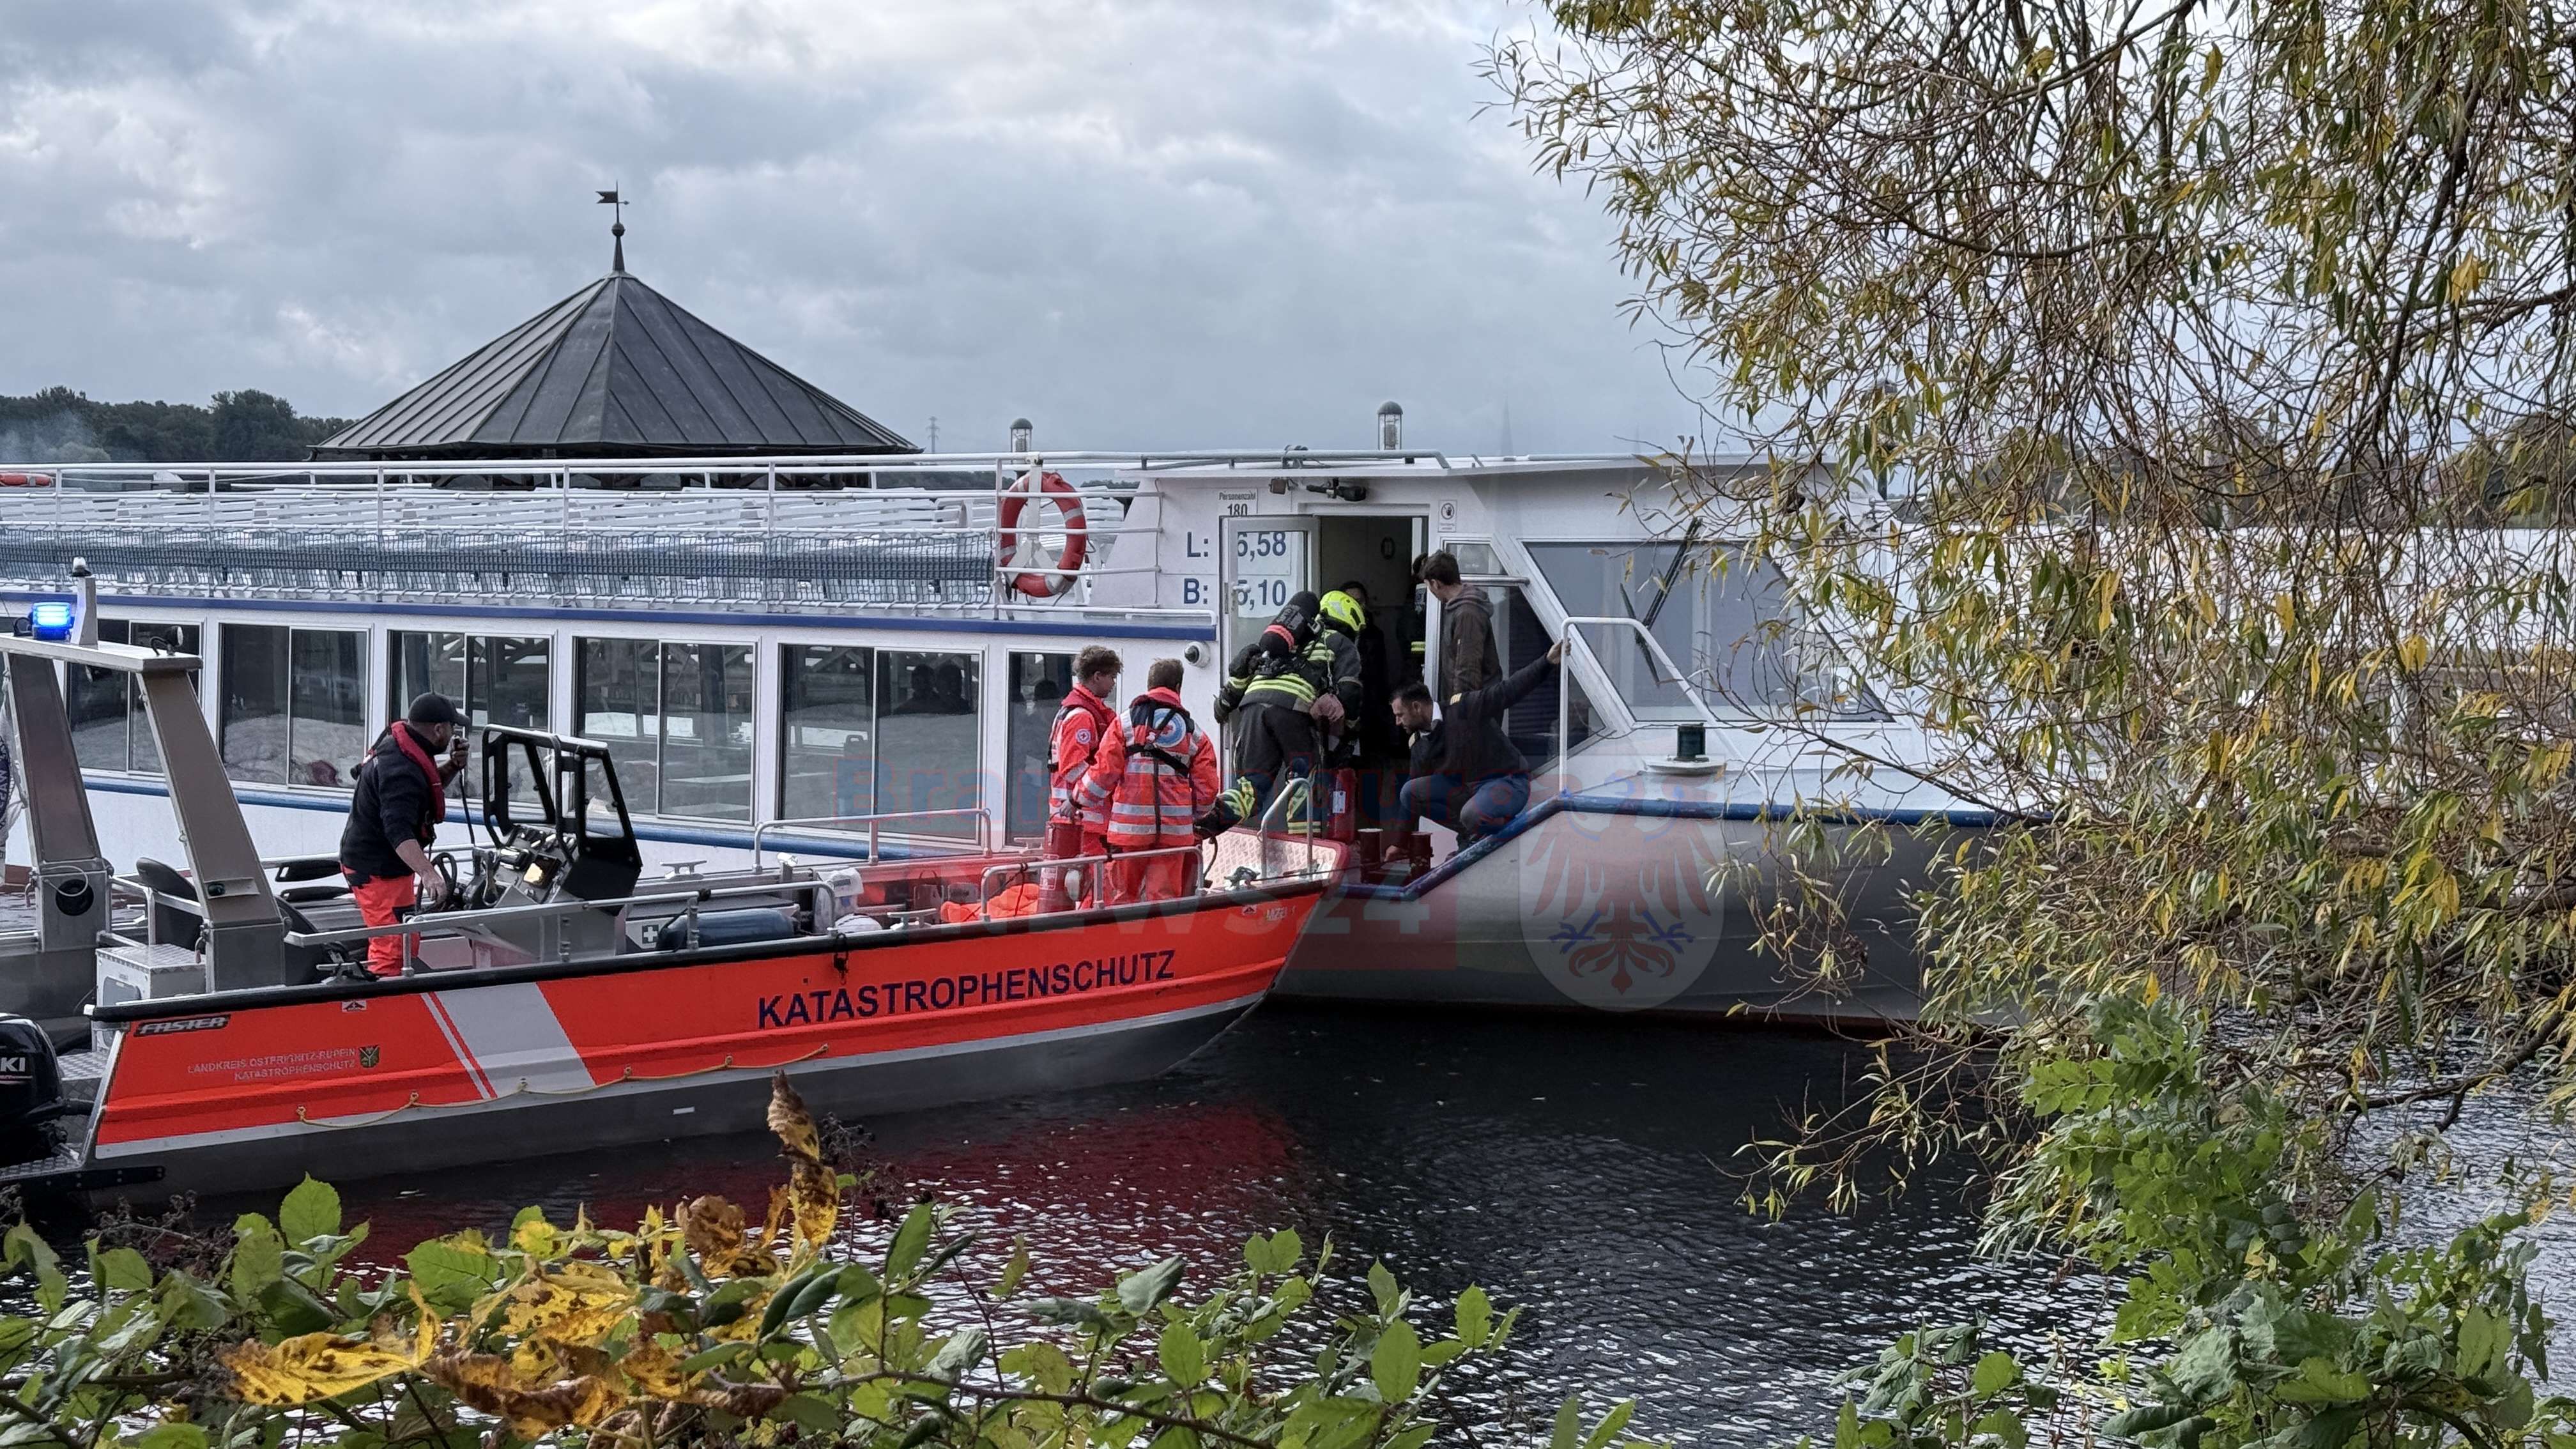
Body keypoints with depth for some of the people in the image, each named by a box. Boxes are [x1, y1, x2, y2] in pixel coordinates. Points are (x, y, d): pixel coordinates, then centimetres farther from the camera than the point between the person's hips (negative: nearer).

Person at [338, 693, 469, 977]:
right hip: (377, 868, -11)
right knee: (394, 949, -15)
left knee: (405, 942, 23)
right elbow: (398, 830, -39)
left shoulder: (399, 745, 5)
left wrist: (452, 766, 4)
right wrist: (428, 874, -50)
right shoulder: (402, 770, -28)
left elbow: (429, 787, 24)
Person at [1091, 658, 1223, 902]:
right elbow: (1207, 790, 7)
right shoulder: (1194, 732, 9)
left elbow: (1104, 772, -4)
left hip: (1130, 827, -1)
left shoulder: (1127, 721, 2)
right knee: (1165, 896, 3)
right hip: (1176, 829, 1)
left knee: (1123, 895, 7)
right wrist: (1195, 816, 26)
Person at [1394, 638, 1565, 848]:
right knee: (1410, 793, -8)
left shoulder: (1463, 708, -14)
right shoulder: (1419, 745, 8)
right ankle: (1469, 831, -1)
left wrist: (1547, 662, -34)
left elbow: (1508, 690, -20)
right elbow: (1414, 797, 16)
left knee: (1473, 815, -39)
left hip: (1508, 782, -7)